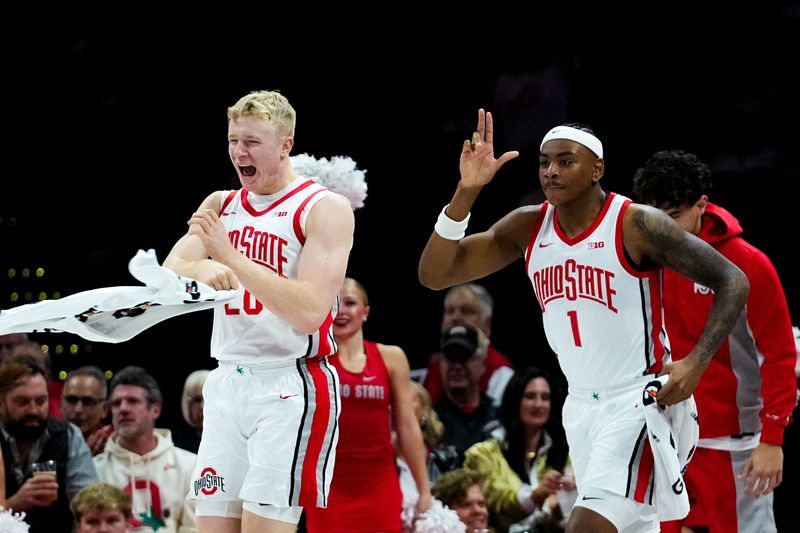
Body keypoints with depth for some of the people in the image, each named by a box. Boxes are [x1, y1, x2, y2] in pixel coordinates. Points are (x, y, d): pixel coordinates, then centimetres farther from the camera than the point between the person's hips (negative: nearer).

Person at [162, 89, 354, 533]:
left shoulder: (324, 209, -5)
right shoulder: (220, 205, 15)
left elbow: (310, 311, -16)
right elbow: (170, 272, 1)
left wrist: (230, 255, -19)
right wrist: (203, 268, -23)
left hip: (290, 387, -6)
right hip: (227, 383, 6)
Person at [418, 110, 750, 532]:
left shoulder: (636, 225, -14)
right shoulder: (527, 228, 3)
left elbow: (733, 281, -11)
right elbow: (434, 275, -1)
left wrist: (696, 363, -22)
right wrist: (466, 193, -14)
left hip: (640, 402, -7)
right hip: (582, 405, 7)